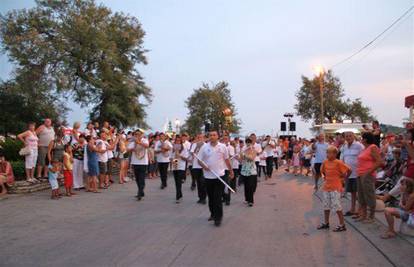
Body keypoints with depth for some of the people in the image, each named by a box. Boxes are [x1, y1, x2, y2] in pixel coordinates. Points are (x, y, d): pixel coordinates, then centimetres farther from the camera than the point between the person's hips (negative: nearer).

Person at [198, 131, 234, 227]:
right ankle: (213, 214, 31)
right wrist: (203, 165, -17)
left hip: (219, 175, -2)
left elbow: (227, 160, 9)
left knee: (218, 198, -4)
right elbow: (199, 160, 3)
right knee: (211, 197, 14)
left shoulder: (223, 147, 0)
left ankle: (218, 217, 3)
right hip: (208, 176, 2)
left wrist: (231, 171, 13)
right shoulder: (204, 147, 0)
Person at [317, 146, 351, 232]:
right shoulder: (325, 162, 3)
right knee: (326, 205, 14)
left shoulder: (338, 162, -15)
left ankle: (342, 225, 5)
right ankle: (326, 223, 27)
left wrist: (344, 178, -3)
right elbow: (322, 170, 22)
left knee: (337, 206, -6)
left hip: (335, 187, -7)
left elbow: (349, 170, -13)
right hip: (326, 187, 7)